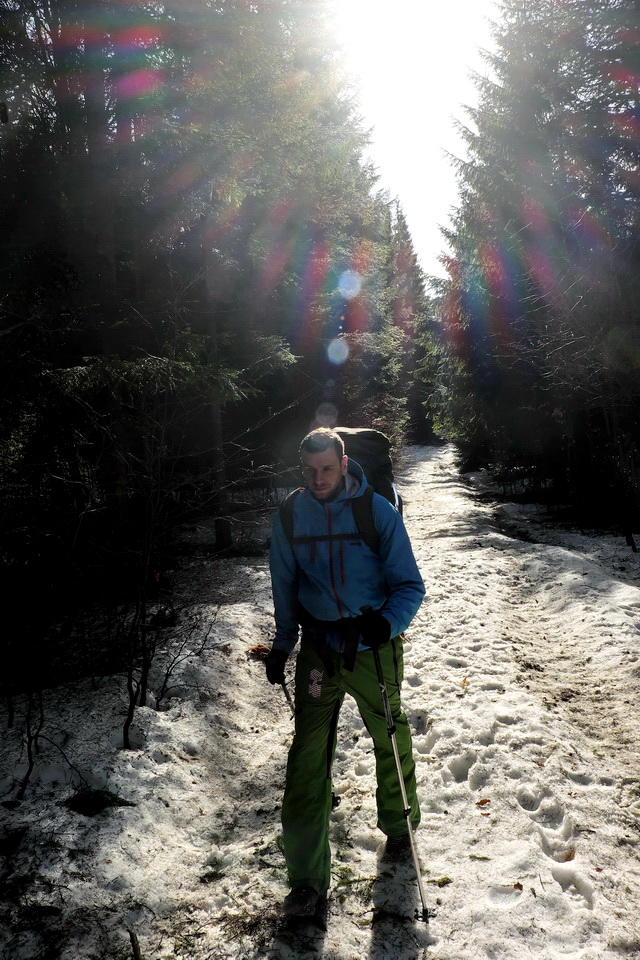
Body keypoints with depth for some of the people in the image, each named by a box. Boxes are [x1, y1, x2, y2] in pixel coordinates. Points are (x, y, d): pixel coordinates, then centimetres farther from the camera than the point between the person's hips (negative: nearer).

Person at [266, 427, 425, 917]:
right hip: (318, 648, 2)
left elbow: (410, 585, -10)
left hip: (374, 647, -1)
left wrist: (387, 622, -28)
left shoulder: (378, 512, -11)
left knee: (391, 739, 16)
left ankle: (399, 827, 44)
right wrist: (282, 644, 11)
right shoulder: (289, 517, -3)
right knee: (308, 755, -1)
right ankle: (307, 876, 12)